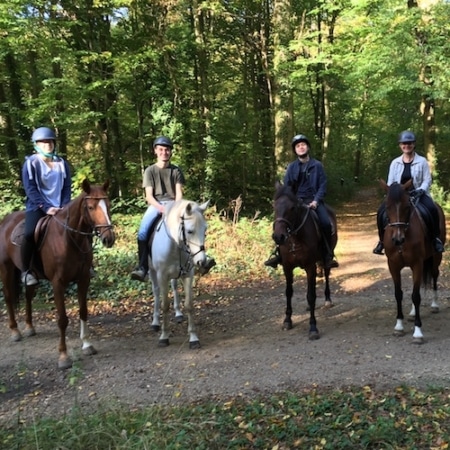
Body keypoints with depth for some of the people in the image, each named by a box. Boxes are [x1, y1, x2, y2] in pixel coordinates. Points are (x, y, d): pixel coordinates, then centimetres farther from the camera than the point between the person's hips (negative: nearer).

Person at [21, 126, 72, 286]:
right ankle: (26, 270, -12)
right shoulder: (31, 162, -3)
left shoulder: (62, 163, 9)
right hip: (37, 207, -4)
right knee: (30, 233, -30)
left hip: (59, 207, 4)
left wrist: (64, 207, -7)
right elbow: (30, 189, -10)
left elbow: (67, 188, 8)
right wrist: (46, 207, -19)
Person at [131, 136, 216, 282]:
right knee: (142, 232, -26)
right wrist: (161, 207, -19)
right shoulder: (150, 171, 8)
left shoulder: (176, 171, 12)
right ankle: (142, 267, -23)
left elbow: (179, 193, 4)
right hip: (155, 205, -1)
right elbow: (149, 196, 0)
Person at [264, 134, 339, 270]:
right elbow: (286, 187, 7)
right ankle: (278, 253, -9)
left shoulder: (317, 165, 5)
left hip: (314, 200, -1)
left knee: (326, 223, -26)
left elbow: (323, 185, 1)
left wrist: (316, 200, -13)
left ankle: (328, 256, -13)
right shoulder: (292, 167, 8)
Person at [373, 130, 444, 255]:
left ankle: (436, 238, -12)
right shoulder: (395, 162, 6)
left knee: (432, 210, -31)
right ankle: (382, 240, -5)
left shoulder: (422, 161, 0)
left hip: (418, 194, -2)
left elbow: (427, 180, -3)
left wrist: (420, 190, -21)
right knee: (382, 211, -21)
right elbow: (390, 182, 5)